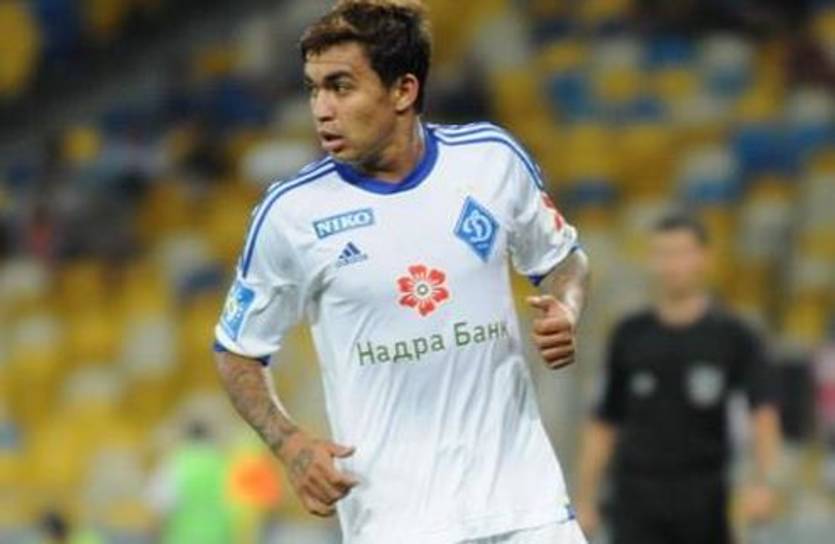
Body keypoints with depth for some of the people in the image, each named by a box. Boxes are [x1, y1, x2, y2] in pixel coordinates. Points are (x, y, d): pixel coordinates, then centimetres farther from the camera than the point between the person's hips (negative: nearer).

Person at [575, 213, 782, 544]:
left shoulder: (733, 336, -1)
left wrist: (764, 481, -28)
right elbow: (603, 423, 11)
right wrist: (584, 501, 7)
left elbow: (762, 412, -12)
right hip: (638, 504, 1)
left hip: (703, 503, -1)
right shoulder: (630, 336, 6)